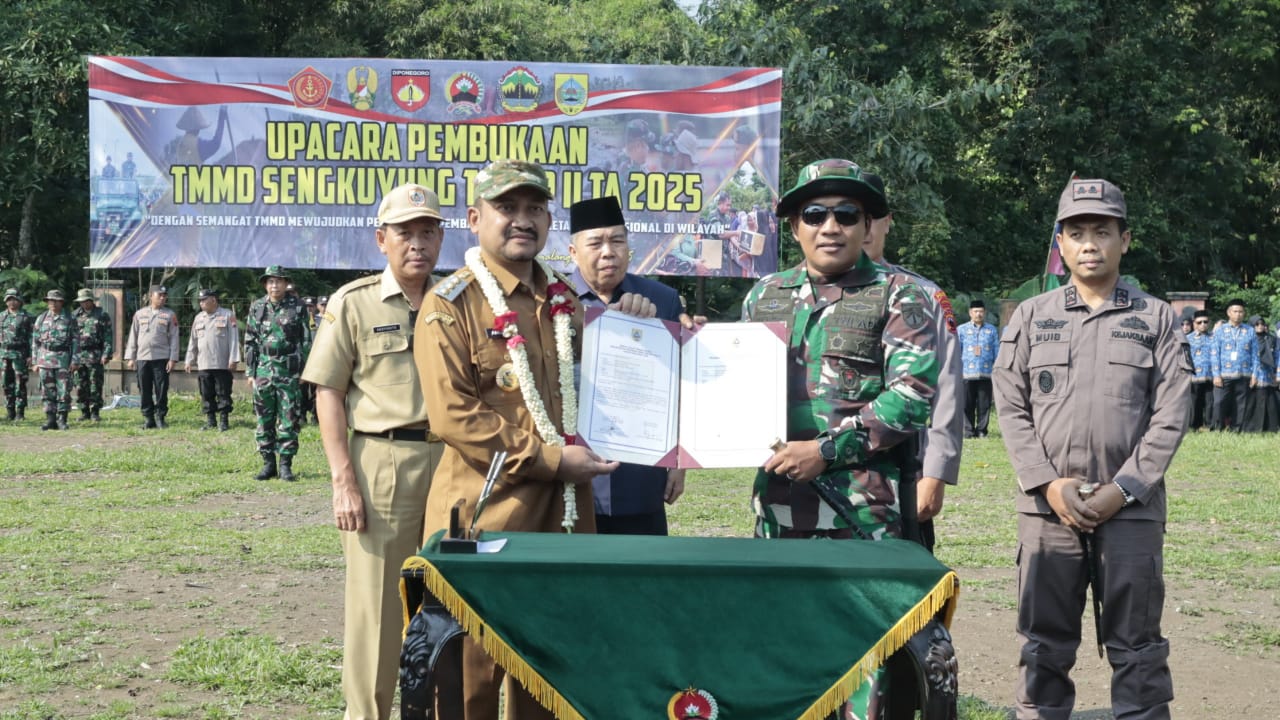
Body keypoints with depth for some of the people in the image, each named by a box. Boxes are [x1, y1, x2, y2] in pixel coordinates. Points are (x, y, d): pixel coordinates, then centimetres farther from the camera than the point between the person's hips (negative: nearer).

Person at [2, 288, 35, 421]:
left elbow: (32, 338, -4)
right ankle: (10, 412, 11)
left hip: (20, 355, -5)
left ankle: (20, 412, 0)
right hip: (4, 354, 5)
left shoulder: (27, 317, -2)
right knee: (7, 384, 6)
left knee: (20, 385, -4)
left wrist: (31, 355, -11)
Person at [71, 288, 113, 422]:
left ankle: (95, 412, 2)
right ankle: (84, 412, 12)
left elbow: (108, 336, -2)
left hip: (95, 356, -4)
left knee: (95, 385, -4)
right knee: (80, 386, 4)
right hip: (78, 355, 4)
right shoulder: (75, 315, 12)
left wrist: (106, 354, -11)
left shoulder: (102, 315, 2)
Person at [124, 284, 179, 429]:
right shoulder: (140, 314, 11)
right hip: (142, 357, 2)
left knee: (161, 390, -4)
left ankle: (160, 417, 6)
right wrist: (130, 357, 6)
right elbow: (133, 336, 12)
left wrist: (172, 359, -6)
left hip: (161, 358, -2)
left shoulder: (170, 315, 5)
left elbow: (174, 338, 2)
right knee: (145, 390, 3)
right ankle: (148, 419, 9)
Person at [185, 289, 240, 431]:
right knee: (206, 394, 7)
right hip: (204, 365, 5)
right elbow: (193, 340, 16)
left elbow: (234, 338, -7)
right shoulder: (198, 318, 13)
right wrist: (190, 360, 12)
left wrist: (233, 359, -12)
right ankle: (210, 421, 14)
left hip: (222, 364, -5)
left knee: (223, 394, 0)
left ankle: (224, 421, 6)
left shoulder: (228, 316, -3)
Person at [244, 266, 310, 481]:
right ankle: (268, 464, 13)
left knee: (288, 420, -1)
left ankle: (286, 465, 5)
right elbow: (250, 342, 10)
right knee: (264, 420, 5)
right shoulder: (257, 308, 7)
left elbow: (306, 341, 3)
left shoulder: (297, 307, 1)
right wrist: (250, 371, 6)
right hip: (263, 370, 2)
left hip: (289, 372, -2)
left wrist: (304, 370, -2)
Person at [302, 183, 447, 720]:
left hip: (450, 461, 4)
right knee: (374, 605, 1)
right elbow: (328, 394, -2)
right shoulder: (353, 302, 0)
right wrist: (343, 481, -10)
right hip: (381, 462, -3)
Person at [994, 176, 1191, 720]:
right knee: (1044, 641, 7)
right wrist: (1049, 483, -8)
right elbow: (1011, 409, 4)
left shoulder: (1156, 319, 6)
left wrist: (1122, 489, -10)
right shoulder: (1030, 318, 9)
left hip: (1132, 507, -1)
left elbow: (1170, 415, 0)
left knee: (1136, 645, 4)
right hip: (1048, 506, 1)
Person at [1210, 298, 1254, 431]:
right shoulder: (1220, 331, 7)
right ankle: (1218, 430, 0)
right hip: (1224, 375, -1)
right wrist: (1216, 374, -5)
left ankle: (1236, 430, 11)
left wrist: (1254, 374, 1)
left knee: (1240, 405, 4)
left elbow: (1255, 354, 9)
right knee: (1219, 404, -7)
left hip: (1243, 375, 1)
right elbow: (1214, 354, 3)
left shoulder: (1250, 331, 10)